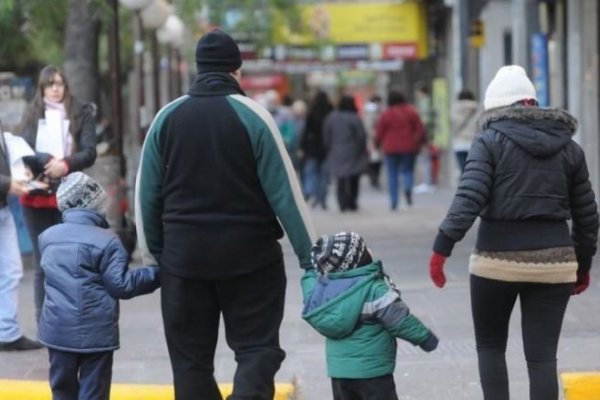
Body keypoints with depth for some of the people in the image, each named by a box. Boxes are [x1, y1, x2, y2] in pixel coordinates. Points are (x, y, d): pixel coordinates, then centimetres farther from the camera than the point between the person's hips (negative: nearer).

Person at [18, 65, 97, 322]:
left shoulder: (81, 112, 5)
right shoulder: (32, 114, 9)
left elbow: (90, 152, -3)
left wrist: (66, 164, -21)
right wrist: (49, 161, -20)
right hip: (37, 196, 1)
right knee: (43, 264, 4)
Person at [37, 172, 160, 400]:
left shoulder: (47, 237, 6)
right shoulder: (106, 241, -12)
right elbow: (121, 285, -14)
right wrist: (155, 274, -5)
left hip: (57, 330, 5)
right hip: (95, 332, -5)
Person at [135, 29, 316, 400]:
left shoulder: (168, 117, 3)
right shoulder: (252, 115, -6)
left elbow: (147, 193, 6)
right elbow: (284, 191, -7)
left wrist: (154, 251, 17)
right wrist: (311, 255, -3)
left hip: (184, 255, 3)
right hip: (249, 254, -2)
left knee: (191, 356, 10)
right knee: (257, 346, 4)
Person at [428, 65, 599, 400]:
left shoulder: (491, 142, -3)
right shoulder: (569, 147, 9)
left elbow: (469, 198, -15)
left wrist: (442, 247, -16)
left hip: (497, 260, -2)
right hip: (553, 262, 2)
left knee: (490, 346, 17)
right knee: (542, 356, 4)